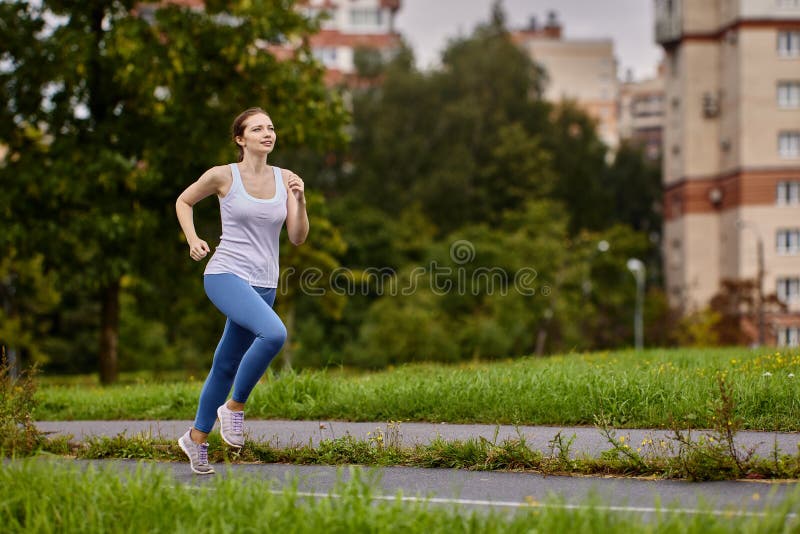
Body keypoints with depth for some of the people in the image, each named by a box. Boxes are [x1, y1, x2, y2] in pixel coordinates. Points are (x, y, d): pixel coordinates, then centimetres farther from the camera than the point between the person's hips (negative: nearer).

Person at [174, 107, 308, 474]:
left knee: (227, 364, 14)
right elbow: (183, 201, 13)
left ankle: (196, 438, 32)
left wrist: (300, 201, -12)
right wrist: (193, 240, -2)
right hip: (226, 275, -5)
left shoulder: (285, 179, 6)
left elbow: (298, 238, 4)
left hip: (263, 285, 5)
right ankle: (234, 406, -11)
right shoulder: (223, 176, -4)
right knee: (274, 333, -31)